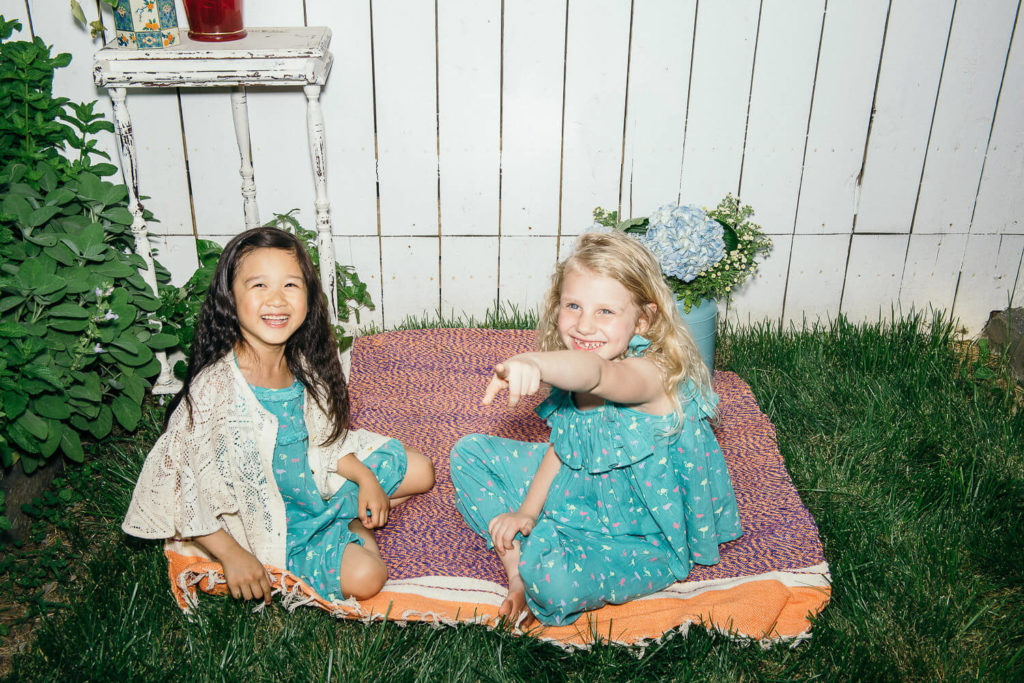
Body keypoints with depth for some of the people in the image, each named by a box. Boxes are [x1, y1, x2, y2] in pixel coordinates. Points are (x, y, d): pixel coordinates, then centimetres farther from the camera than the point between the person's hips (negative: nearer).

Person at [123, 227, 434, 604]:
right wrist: (233, 556, -23)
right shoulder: (216, 389, -30)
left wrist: (365, 477, -1)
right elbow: (180, 481, -24)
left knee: (419, 471, 7)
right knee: (363, 575, -22)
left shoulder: (302, 365, -9)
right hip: (263, 520, -6)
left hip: (318, 482, 6)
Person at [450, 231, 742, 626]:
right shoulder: (569, 371, -7)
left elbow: (596, 374, -56)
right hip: (577, 490, 8)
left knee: (551, 581, -36)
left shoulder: (651, 374, -32)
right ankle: (517, 564, 0)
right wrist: (527, 511, -3)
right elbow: (562, 444, 5)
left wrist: (533, 363, -76)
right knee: (469, 452, 6)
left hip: (640, 539, -8)